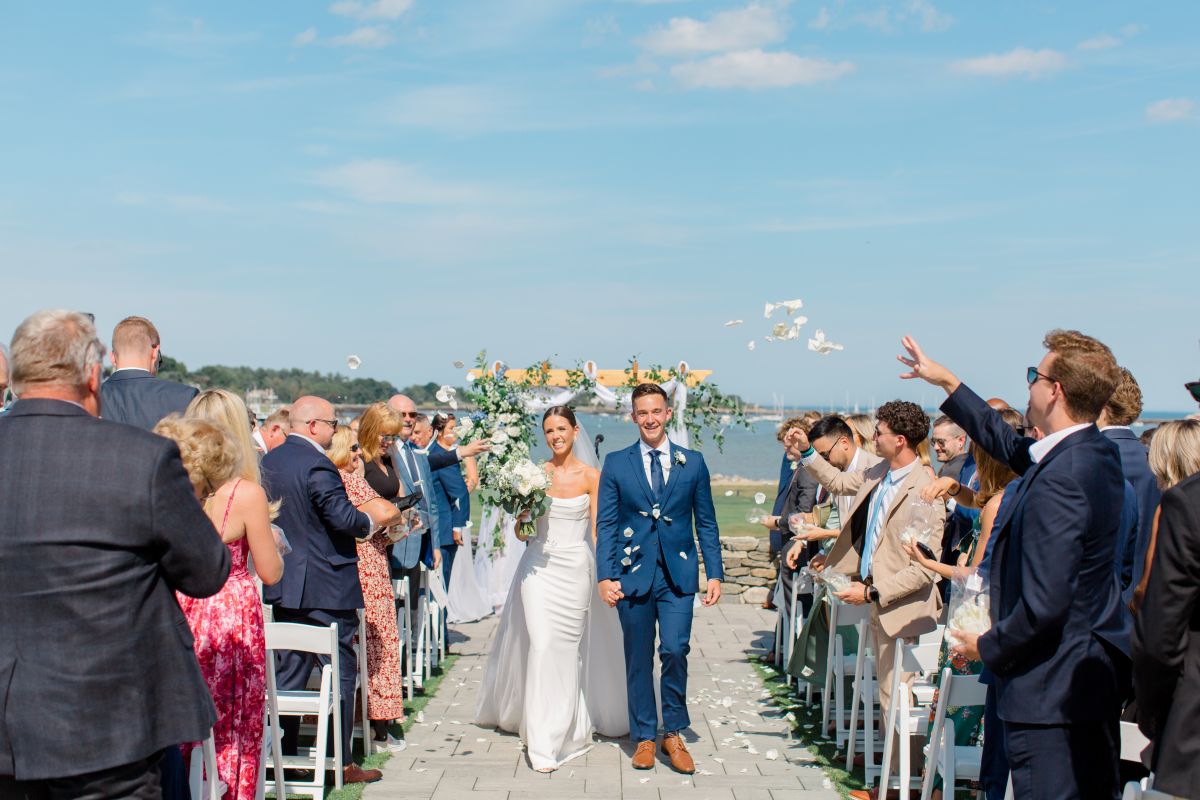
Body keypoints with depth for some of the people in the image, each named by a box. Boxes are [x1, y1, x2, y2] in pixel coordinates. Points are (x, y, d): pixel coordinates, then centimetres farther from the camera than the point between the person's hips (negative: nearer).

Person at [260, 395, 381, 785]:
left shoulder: (268, 461, 7)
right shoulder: (317, 464, -19)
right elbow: (343, 517, -22)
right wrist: (369, 521, -4)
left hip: (283, 586, 8)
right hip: (326, 587, -8)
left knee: (288, 670, 14)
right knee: (340, 671, 2)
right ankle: (341, 763, 8)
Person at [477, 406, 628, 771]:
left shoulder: (590, 476, -2)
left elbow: (598, 531, -2)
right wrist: (522, 518, -14)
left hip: (575, 567, -1)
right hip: (538, 566, 1)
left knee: (568, 648, 5)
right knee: (541, 645, -6)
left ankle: (566, 724, 20)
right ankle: (543, 740, 2)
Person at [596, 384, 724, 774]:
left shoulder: (692, 462, 6)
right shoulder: (616, 463, 4)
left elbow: (706, 523, 8)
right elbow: (605, 524, 2)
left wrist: (715, 574, 2)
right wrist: (605, 576, -6)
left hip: (678, 574, 0)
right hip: (633, 573, 0)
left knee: (675, 651, -10)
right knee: (639, 659, 7)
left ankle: (673, 732, 9)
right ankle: (644, 737, 22)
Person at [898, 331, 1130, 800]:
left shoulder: (1059, 481, -26)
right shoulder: (1098, 454, 4)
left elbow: (1042, 606, -28)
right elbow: (1013, 447, 22)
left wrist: (987, 649, -9)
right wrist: (946, 383, 27)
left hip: (1050, 693, -10)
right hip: (1096, 679, 10)